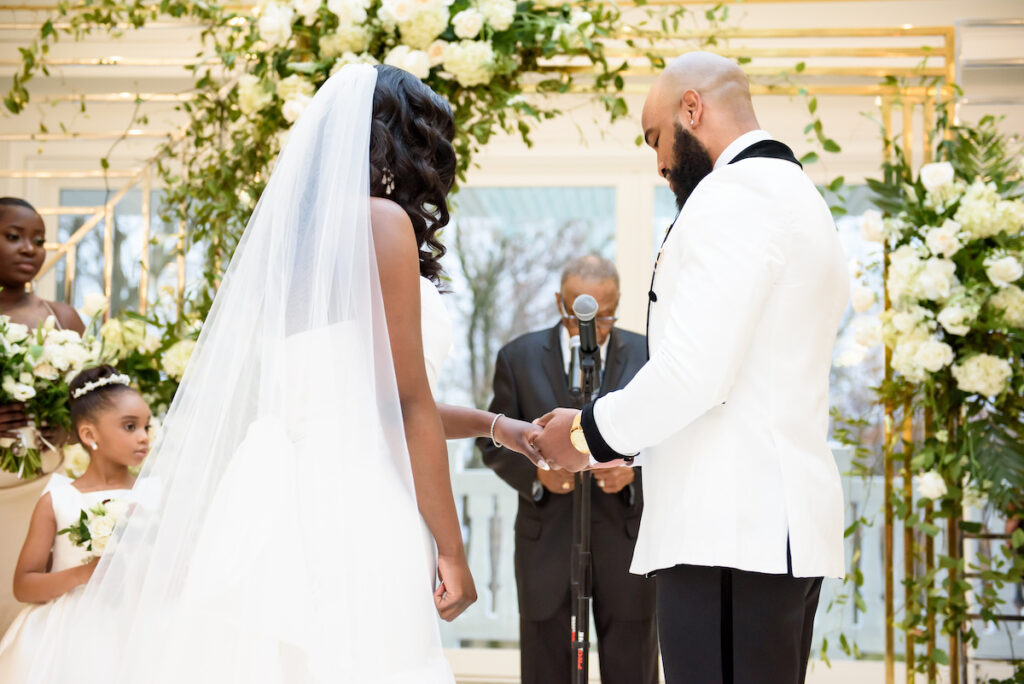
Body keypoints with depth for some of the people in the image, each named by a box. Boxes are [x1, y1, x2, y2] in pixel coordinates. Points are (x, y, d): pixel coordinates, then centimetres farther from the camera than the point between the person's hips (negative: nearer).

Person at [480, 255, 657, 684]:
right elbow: (494, 443, 5)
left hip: (627, 539, 0)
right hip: (547, 541, 0)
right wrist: (536, 472, -16)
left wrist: (635, 471, -17)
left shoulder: (647, 356, 2)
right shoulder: (519, 357, 2)